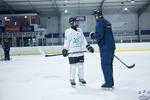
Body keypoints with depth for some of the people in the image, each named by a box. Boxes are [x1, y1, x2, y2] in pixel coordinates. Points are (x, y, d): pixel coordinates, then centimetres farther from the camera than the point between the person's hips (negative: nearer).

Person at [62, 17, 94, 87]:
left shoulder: (80, 30, 13)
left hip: (80, 52, 6)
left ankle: (81, 79, 22)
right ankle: (72, 80, 11)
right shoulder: (68, 31, -5)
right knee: (73, 66, -2)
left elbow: (83, 40, 17)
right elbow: (66, 41, -7)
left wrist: (88, 46, 12)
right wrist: (65, 49, -12)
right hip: (72, 53, -5)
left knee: (80, 66, 10)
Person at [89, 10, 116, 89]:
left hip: (105, 47, -9)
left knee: (105, 65, -5)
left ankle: (108, 84, -3)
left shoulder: (100, 23, -10)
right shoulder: (107, 22, 20)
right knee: (109, 64, 14)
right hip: (111, 46, 9)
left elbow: (99, 35, -20)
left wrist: (92, 35, -4)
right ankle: (111, 83, 20)